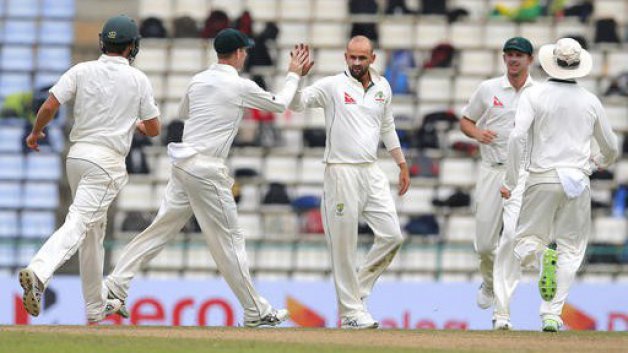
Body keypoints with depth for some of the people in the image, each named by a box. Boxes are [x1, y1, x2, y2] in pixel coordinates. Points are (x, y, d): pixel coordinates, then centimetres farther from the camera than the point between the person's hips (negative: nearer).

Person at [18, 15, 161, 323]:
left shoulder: (82, 71, 3)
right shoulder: (138, 80, -1)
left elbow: (50, 106, -5)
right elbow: (154, 129, 6)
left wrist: (36, 132, 14)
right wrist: (136, 123, 29)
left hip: (76, 155, 5)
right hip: (107, 160, -5)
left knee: (94, 229, 18)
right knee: (78, 224, -16)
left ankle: (96, 307, 25)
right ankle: (38, 273, -41)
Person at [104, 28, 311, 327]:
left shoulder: (198, 80, 10)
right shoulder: (241, 87, -7)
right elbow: (279, 105, 8)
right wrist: (293, 75, 21)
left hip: (183, 165, 7)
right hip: (206, 170, -6)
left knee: (161, 229, 7)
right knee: (228, 240, 0)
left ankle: (115, 286, 1)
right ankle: (256, 313, 6)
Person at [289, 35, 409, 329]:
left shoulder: (382, 87, 11)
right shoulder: (332, 86, -5)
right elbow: (296, 103, -15)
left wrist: (402, 165, 24)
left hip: (372, 172, 6)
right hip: (341, 173, -6)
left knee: (392, 236, 1)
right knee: (344, 246, -2)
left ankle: (357, 290, 16)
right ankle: (350, 311, 4)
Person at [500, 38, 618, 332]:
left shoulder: (534, 95, -1)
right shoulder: (590, 101, 7)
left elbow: (517, 136, -14)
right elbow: (611, 148, 17)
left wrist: (510, 181, -7)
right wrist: (598, 162, 40)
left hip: (541, 179, -2)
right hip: (577, 181, 2)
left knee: (526, 242, 8)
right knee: (570, 249, 9)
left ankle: (543, 258, -28)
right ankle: (552, 314, 0)